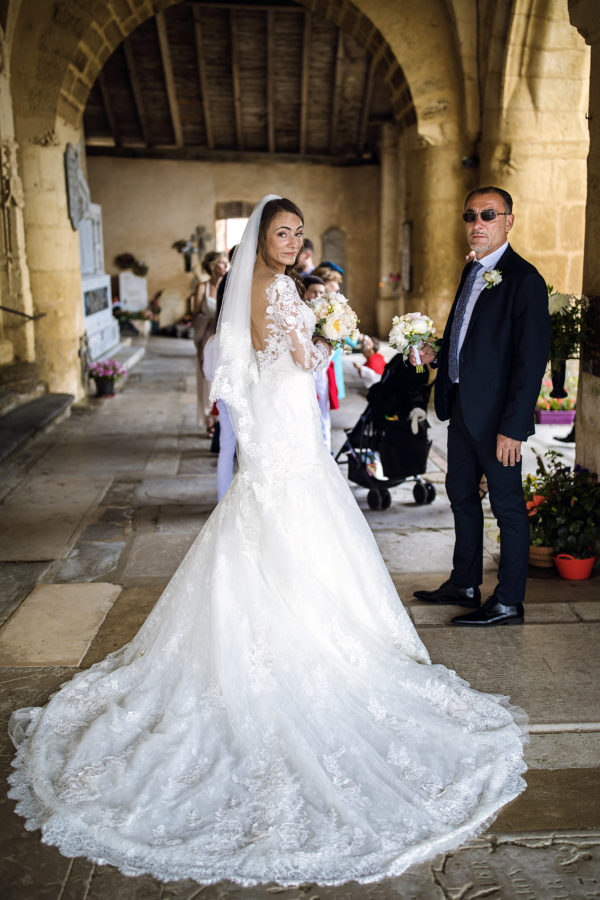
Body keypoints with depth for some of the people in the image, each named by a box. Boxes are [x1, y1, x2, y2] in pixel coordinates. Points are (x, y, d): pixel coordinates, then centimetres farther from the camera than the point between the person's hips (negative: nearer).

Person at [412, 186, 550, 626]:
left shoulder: (524, 279, -15)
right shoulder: (472, 271, 12)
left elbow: (531, 360, -19)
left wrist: (512, 427, -22)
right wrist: (436, 354, 3)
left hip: (496, 414, -9)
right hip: (461, 407, 9)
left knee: (508, 506, 4)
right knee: (461, 494, 18)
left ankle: (509, 603, 18)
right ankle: (464, 583, 35)